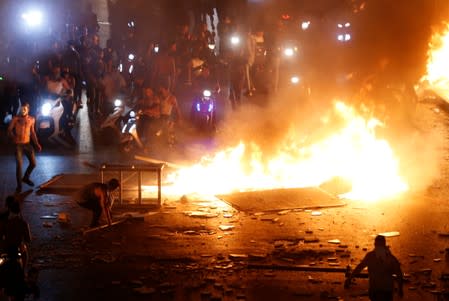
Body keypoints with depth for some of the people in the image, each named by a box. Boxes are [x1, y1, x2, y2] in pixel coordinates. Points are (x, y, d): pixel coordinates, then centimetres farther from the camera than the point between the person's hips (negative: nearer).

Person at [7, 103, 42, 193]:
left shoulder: (32, 119, 2)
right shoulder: (15, 119, -9)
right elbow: (9, 130, -4)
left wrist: (37, 144, 6)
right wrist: (14, 137, -23)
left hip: (28, 144, 4)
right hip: (18, 145, -4)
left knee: (33, 163, 6)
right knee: (19, 165, -8)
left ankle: (26, 178, 33)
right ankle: (19, 185, 5)